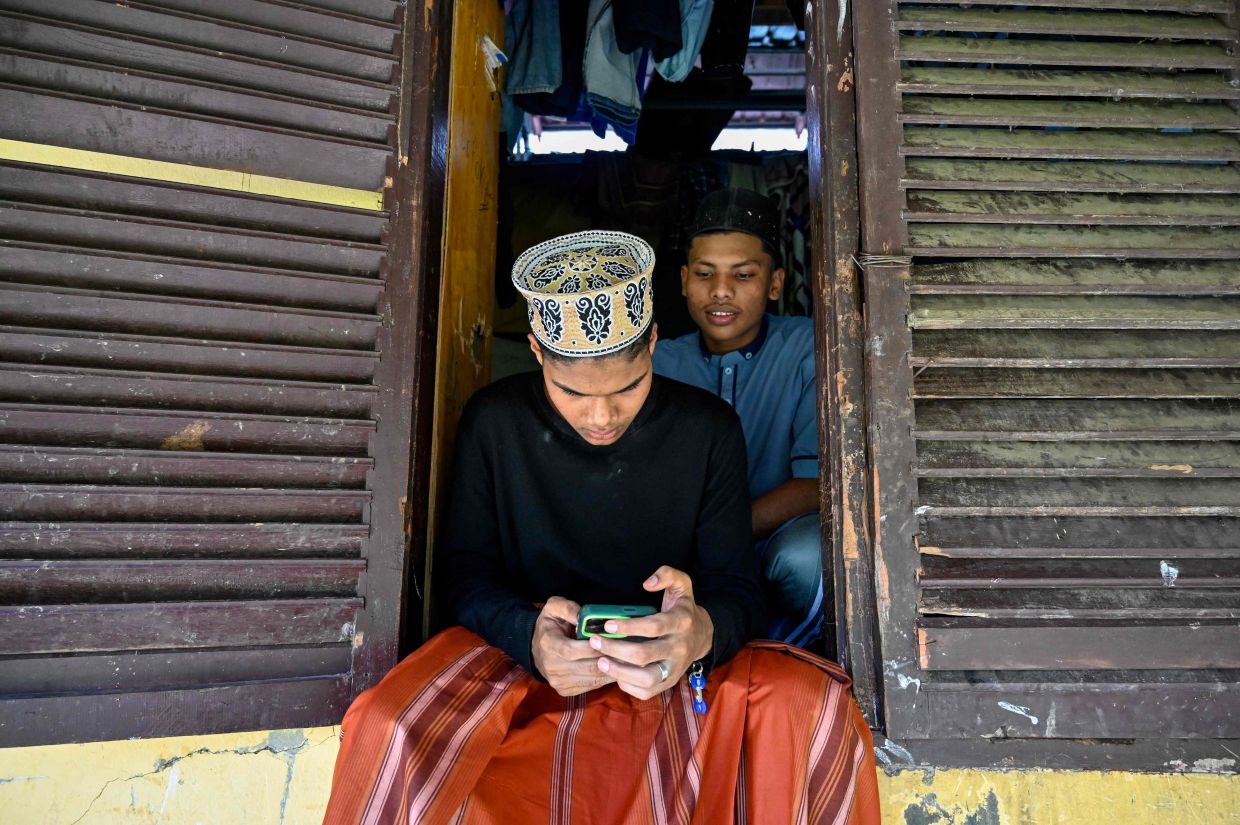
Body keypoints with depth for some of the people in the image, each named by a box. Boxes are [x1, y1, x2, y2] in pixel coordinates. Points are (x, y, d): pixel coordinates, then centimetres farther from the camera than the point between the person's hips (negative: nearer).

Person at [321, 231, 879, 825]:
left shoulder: (709, 429, -3)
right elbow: (463, 569, -2)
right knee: (386, 729, -29)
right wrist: (529, 635, -25)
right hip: (522, 655, 0)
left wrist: (704, 632, -30)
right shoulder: (493, 422, -3)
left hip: (670, 667, 1)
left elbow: (737, 586, -4)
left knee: (818, 709, -27)